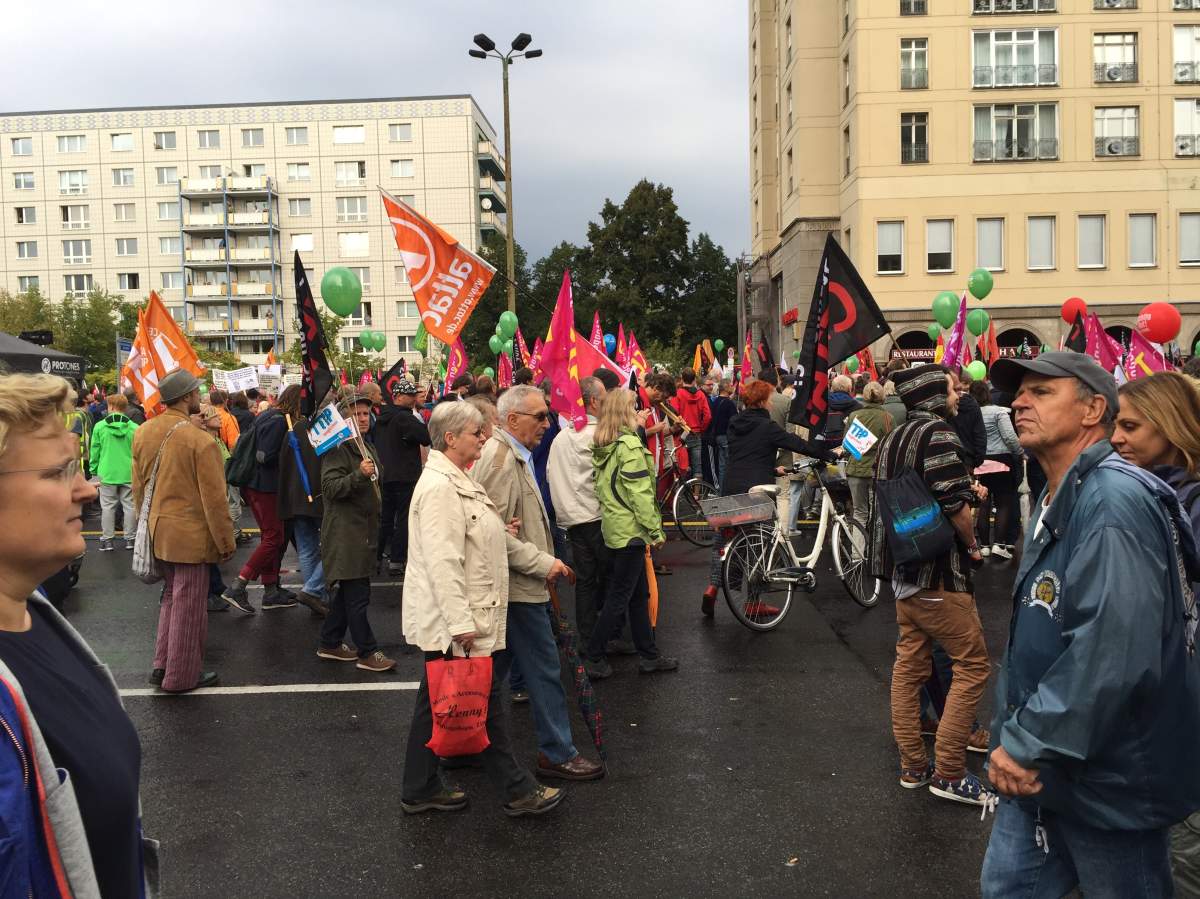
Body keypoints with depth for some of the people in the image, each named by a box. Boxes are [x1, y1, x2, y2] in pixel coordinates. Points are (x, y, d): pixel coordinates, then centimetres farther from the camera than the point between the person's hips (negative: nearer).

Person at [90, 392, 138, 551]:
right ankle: (130, 538, 12)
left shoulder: (100, 426, -4)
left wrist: (94, 469, 11)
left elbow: (95, 450, 1)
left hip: (107, 472, 0)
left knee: (107, 506, 8)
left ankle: (107, 539, 12)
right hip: (129, 473, 0)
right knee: (129, 506, 8)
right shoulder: (134, 428, -7)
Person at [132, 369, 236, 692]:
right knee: (189, 605, 6)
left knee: (171, 596, 23)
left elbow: (138, 486, 11)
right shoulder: (200, 441, -20)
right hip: (190, 535, -7)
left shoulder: (143, 433, 1)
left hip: (156, 531, 7)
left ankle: (162, 665, 28)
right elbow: (214, 499, -16)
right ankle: (181, 676, 17)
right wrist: (226, 542, -8)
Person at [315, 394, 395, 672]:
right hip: (345, 532, -9)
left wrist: (375, 523, 27)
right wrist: (359, 475, -34)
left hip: (363, 531, 9)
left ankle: (330, 644, 25)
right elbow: (330, 487, -21)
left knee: (347, 592, 15)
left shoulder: (367, 448, 17)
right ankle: (367, 652, -1)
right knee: (358, 594, -7)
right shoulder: (338, 448, -12)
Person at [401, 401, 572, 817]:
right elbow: (443, 561, -25)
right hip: (453, 621, -10)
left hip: (454, 620, 10)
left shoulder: (459, 481, 14)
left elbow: (500, 540, 21)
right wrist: (462, 622, -27)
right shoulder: (439, 486, -19)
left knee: (435, 703, 16)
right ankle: (517, 791, 15)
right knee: (486, 705, 2)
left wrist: (544, 563, 21)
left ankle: (421, 790, 28)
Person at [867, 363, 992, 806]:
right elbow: (953, 500, -22)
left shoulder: (894, 437, 14)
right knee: (973, 662, -2)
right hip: (936, 571, -10)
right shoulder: (937, 431, -14)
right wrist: (972, 544, -6)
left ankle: (912, 766, 21)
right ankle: (948, 773, 1)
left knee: (910, 662, 13)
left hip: (902, 568, 10)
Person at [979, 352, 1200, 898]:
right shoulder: (1056, 501, 11)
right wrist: (1013, 736, 11)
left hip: (1108, 780, -9)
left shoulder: (1114, 499, -22)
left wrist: (1029, 743, -24)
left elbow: (1114, 648, -31)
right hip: (1043, 767, 9)